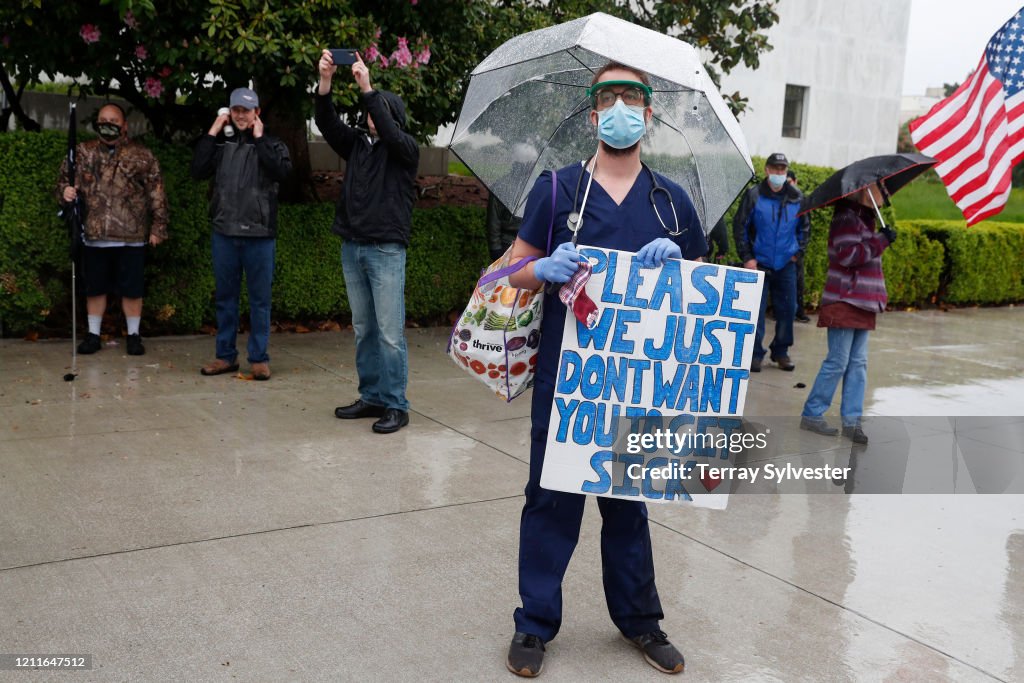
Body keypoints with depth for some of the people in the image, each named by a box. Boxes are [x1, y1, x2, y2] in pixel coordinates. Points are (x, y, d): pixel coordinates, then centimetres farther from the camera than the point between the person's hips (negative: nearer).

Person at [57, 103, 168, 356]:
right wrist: (65, 191, -9)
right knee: (95, 288, 10)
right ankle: (93, 335, 22)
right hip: (94, 235, 2)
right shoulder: (83, 153, 8)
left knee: (131, 289, 4)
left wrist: (158, 227, -3)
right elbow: (64, 180, 15)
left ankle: (133, 335, 18)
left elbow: (157, 194, 1)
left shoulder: (141, 155, 1)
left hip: (131, 237, -2)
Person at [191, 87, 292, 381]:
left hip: (259, 234, -3)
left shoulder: (271, 144, 4)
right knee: (225, 297, 9)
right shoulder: (221, 144, 11)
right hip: (224, 233, 3)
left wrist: (259, 139, -10)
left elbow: (282, 171, -16)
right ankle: (226, 355, 18)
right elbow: (198, 171, -2)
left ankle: (259, 357, 9)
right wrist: (211, 133, -2)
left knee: (259, 299, 2)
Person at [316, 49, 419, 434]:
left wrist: (367, 89, -24)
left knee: (390, 333, -5)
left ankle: (396, 406, 0)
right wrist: (325, 82, -13)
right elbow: (327, 124, 1)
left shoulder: (405, 149, 1)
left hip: (386, 249, -6)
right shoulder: (357, 144, 14)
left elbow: (389, 132, -20)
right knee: (364, 330, 11)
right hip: (352, 248, 6)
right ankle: (371, 397, 20)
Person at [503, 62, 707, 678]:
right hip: (563, 372, -2)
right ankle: (536, 623, 20)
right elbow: (516, 270, 6)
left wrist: (675, 262, -10)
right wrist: (546, 269, -17)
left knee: (629, 500, 14)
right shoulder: (557, 188, 2)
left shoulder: (671, 199, 8)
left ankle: (639, 618, 30)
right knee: (552, 497, 5)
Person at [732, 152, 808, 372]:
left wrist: (798, 251, 7)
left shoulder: (796, 197, 5)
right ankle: (755, 353, 6)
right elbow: (739, 226, -1)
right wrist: (747, 257, -6)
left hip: (786, 264, 3)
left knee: (787, 308, 6)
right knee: (756, 309, -3)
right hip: (758, 263, -3)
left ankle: (781, 352, 20)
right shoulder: (754, 195, -4)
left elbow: (803, 227, 17)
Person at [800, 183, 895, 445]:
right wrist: (881, 240, -21)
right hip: (845, 303, -9)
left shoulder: (864, 219, 18)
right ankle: (811, 414, 6)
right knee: (837, 362, -5)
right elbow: (848, 255, -24)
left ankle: (852, 420, 10)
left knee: (858, 363, 7)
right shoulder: (847, 219, -13)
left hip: (861, 305, 10)